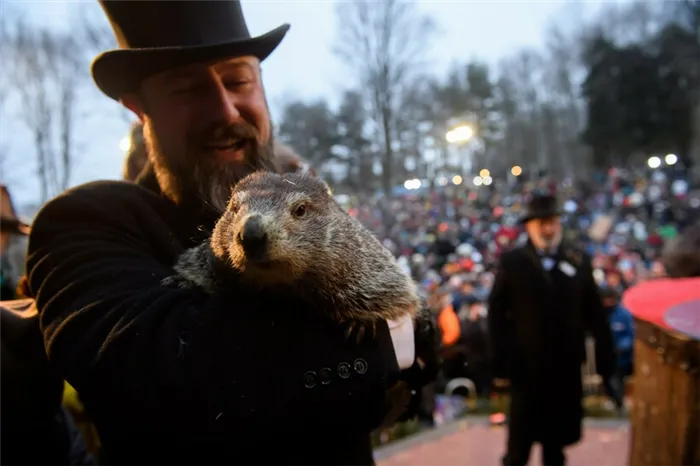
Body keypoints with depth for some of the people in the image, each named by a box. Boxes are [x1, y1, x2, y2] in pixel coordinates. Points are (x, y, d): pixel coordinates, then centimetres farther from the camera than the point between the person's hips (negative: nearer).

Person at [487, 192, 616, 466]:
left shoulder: (578, 261, 2)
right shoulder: (512, 262, -5)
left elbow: (595, 314, 3)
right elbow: (497, 316, -5)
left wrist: (605, 359, 1)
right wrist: (500, 364, -7)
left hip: (566, 366, 2)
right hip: (526, 366, -2)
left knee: (557, 439, 17)